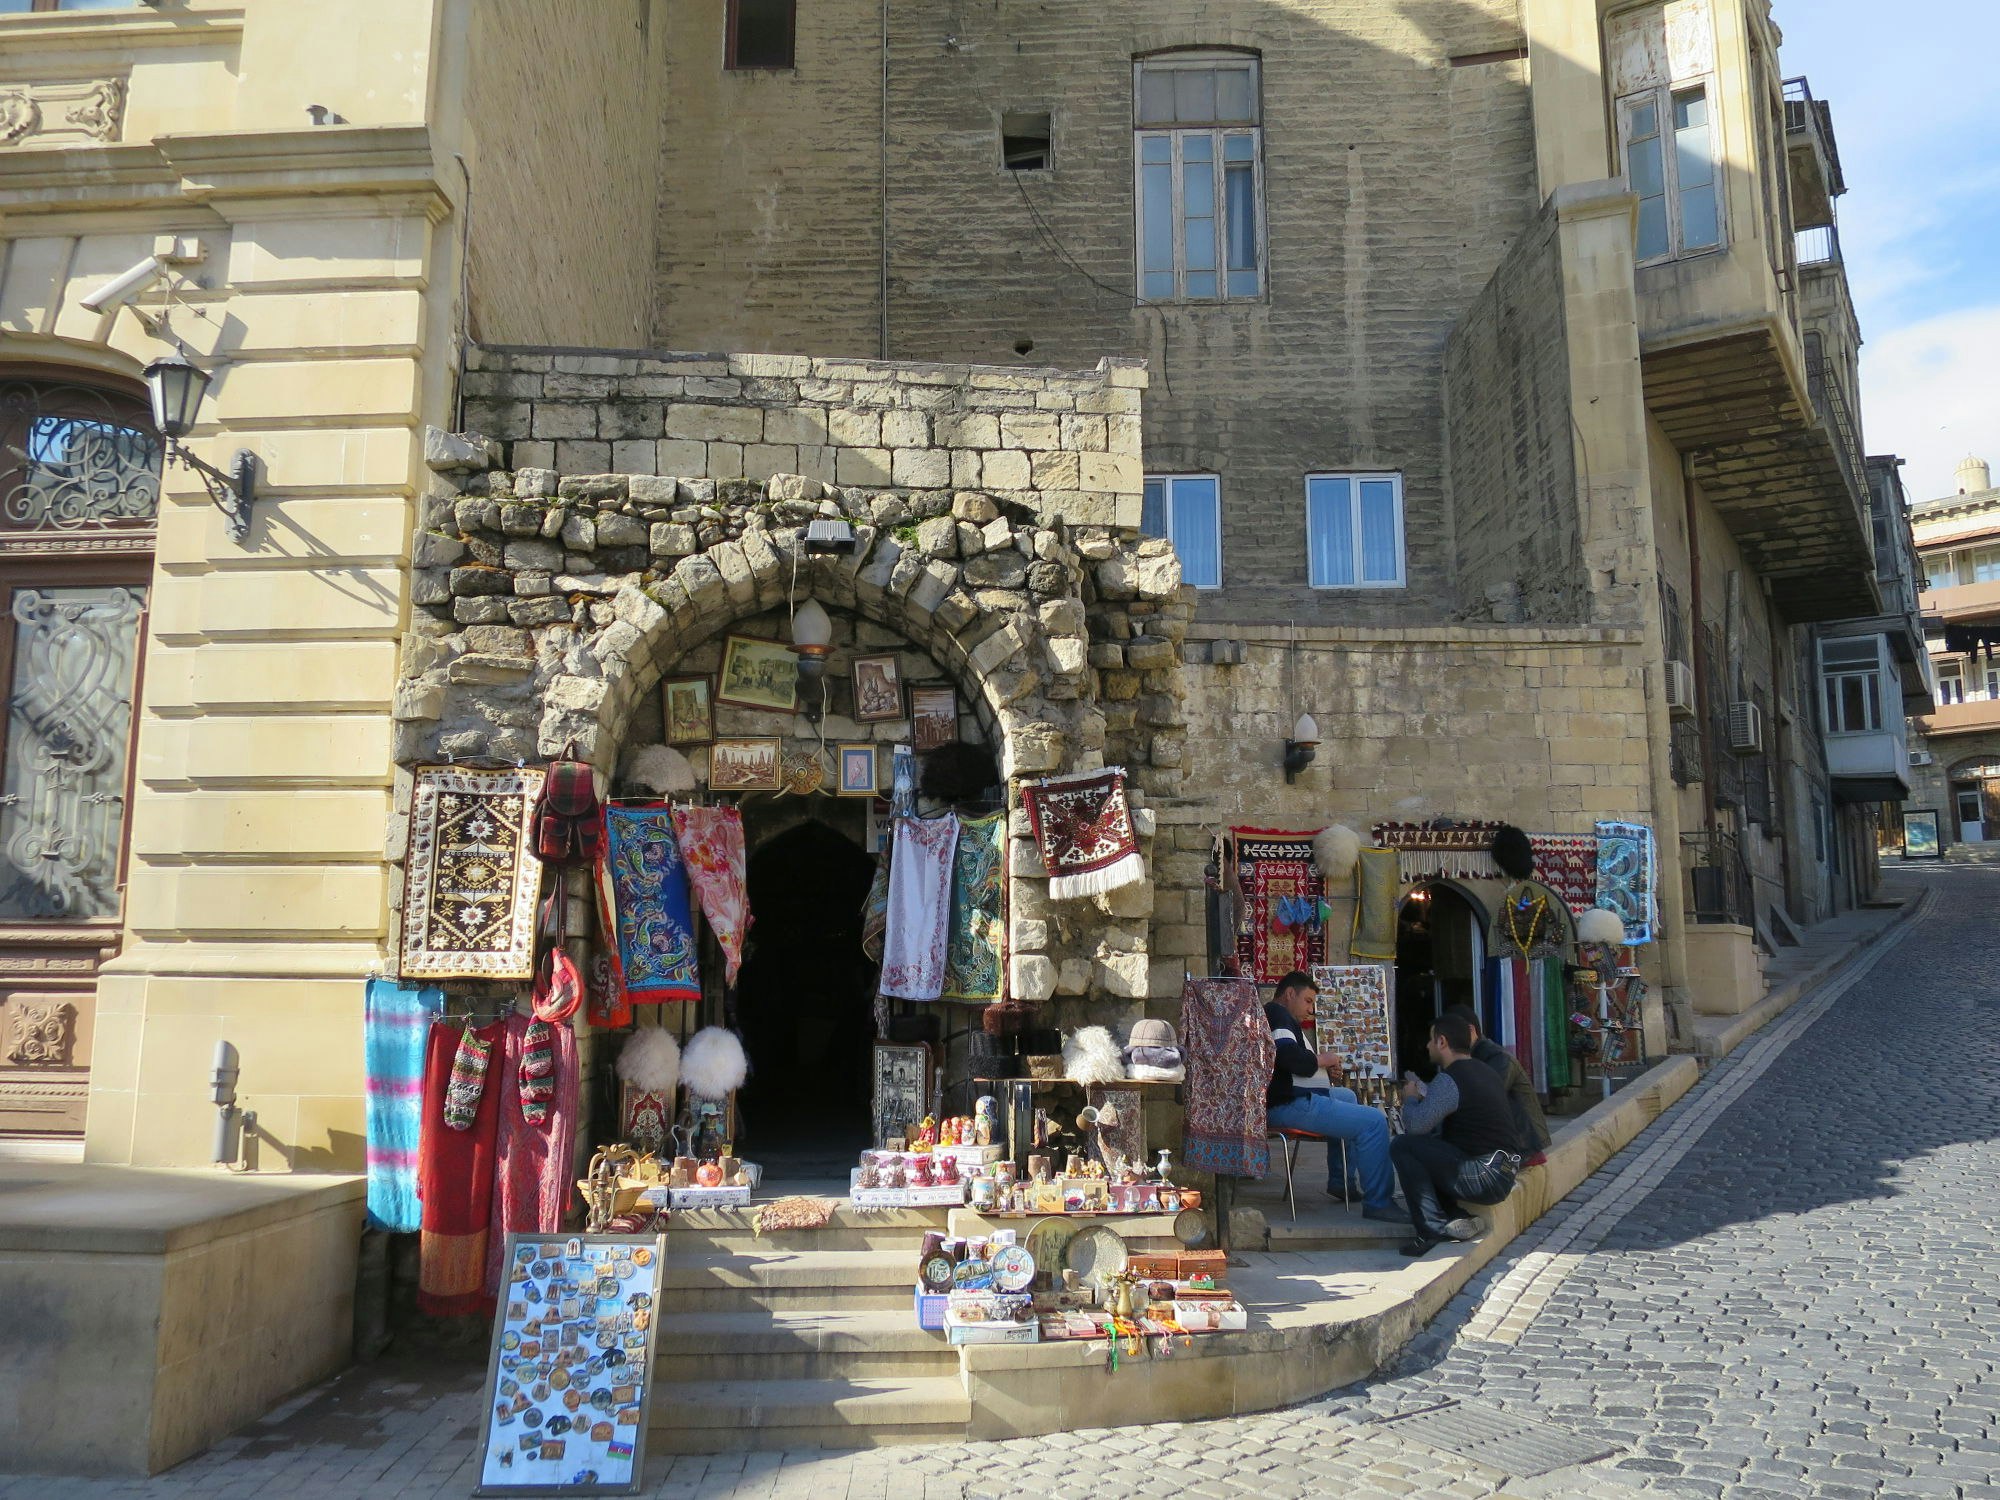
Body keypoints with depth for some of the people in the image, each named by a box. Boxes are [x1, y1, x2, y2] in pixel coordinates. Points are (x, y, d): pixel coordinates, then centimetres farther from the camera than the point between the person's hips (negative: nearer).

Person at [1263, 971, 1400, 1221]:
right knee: (1374, 1121, -16)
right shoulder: (1277, 1014, -11)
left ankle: (1339, 1182, 31)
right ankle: (1378, 1203, -11)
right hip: (1288, 1105, -12)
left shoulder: (1274, 1015, 24)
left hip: (1288, 1098, 12)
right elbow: (1289, 1056, -26)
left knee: (1347, 1096, 34)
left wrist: (1321, 1064, 9)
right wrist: (1322, 1060, -9)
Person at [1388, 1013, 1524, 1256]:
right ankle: (1453, 1219, 12)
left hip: (1484, 1179, -10)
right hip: (1506, 1173, 10)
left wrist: (1410, 1098, -2)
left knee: (1402, 1146, -9)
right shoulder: (1484, 1072, 15)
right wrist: (1423, 1096, 16)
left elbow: (1416, 1124, -22)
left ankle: (1434, 1229, -6)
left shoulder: (1449, 1080, -16)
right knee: (1425, 1145, 22)